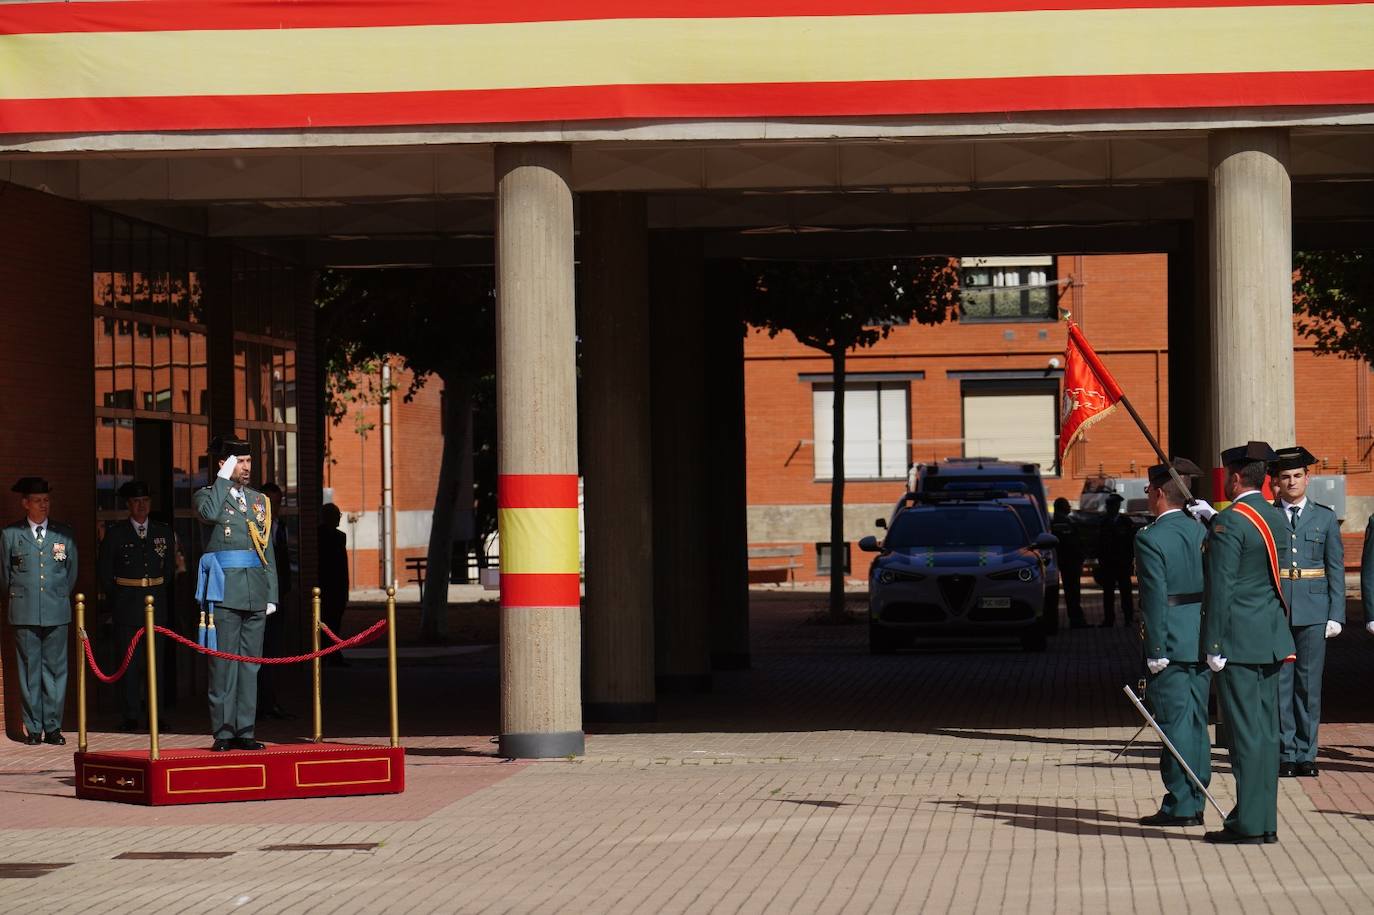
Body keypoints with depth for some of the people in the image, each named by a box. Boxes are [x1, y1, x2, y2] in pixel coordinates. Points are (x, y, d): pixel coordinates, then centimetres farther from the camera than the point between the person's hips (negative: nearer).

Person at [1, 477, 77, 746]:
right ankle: (33, 728, 5)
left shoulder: (64, 535, 9)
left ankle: (53, 727, 6)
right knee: (29, 670, 0)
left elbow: (72, 572, 17)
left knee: (55, 669, 1)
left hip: (57, 613, 1)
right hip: (24, 614, -1)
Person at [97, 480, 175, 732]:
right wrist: (115, 598, 4)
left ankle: (155, 713, 4)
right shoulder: (115, 533, 2)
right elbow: (104, 570, 7)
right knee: (129, 661, -3)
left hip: (156, 604, 2)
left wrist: (160, 594, 11)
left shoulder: (163, 532, 10)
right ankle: (131, 715, -1)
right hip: (127, 605, -2)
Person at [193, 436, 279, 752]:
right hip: (224, 591, -5)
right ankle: (223, 732, -5)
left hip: (255, 593, 5)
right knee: (223, 662, -6)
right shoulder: (206, 495, 4)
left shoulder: (259, 501, 17)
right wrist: (223, 479, -10)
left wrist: (272, 594, 11)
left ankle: (245, 731, 8)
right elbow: (210, 513, -22)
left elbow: (268, 551, 17)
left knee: (250, 663, 5)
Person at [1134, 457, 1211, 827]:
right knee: (1196, 723, 10)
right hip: (1202, 643, 7)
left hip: (1172, 644, -7)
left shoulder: (1151, 539, -12)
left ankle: (1179, 806, -3)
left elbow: (1155, 599, -16)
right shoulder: (1201, 531, 9)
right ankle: (1194, 804, 13)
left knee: (1175, 724, -4)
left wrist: (1156, 652, -14)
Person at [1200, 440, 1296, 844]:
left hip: (1237, 641, -8)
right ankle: (1265, 820, 13)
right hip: (1272, 639, 8)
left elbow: (1221, 588, -17)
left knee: (1246, 731, -6)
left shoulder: (1229, 522, -14)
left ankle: (1249, 823, -5)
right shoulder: (1279, 519, 10)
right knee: (1266, 730, 10)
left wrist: (1214, 646, -14)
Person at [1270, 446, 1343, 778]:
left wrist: (1336, 614, -2)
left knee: (1309, 685, 2)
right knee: (1279, 684, 0)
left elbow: (1336, 569, 6)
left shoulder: (1324, 517, 8)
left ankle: (1306, 754, 9)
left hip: (1313, 613, 0)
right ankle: (1285, 754, 5)